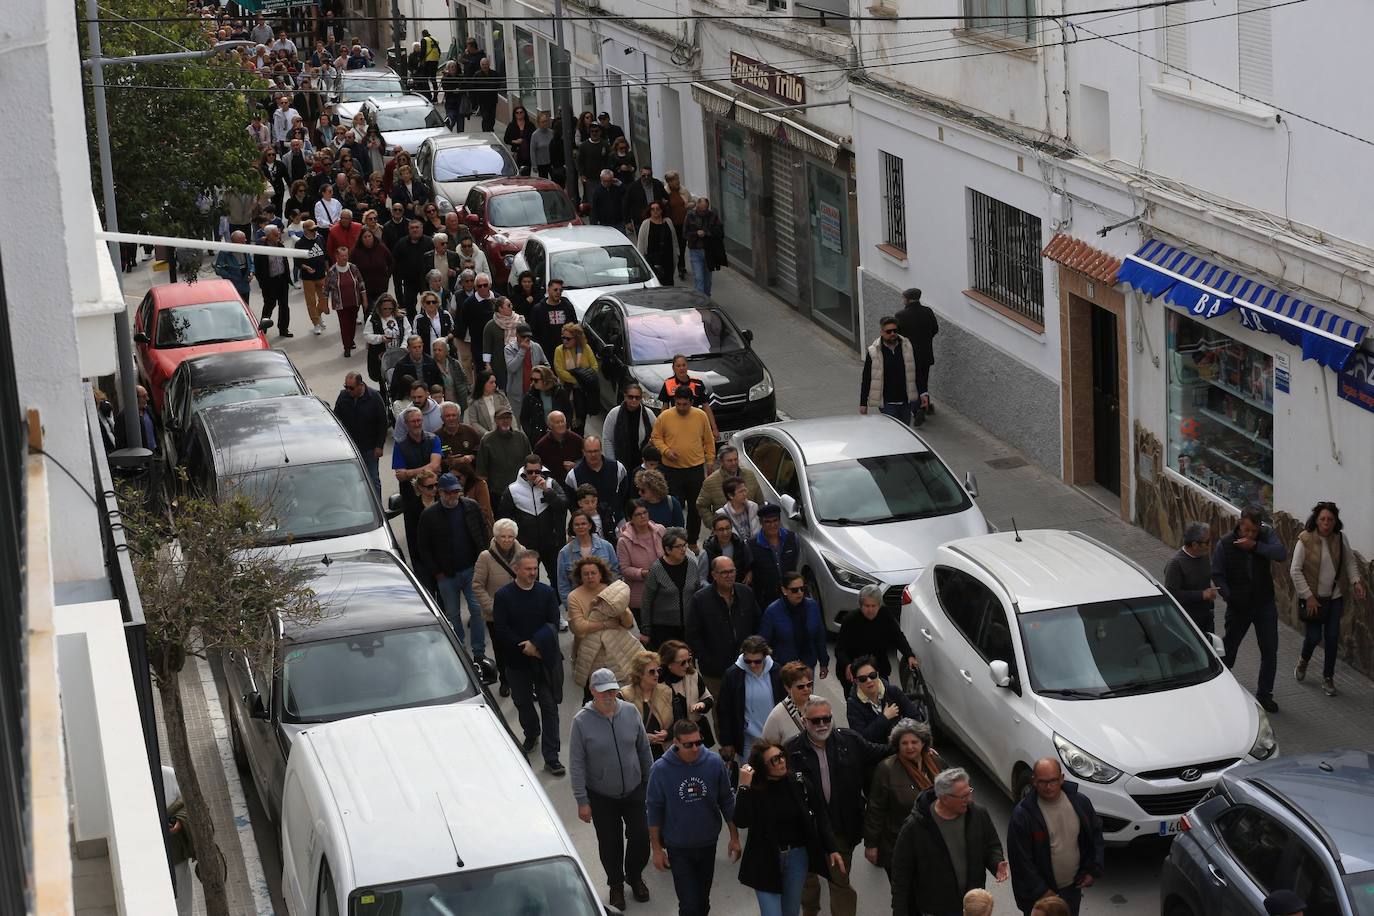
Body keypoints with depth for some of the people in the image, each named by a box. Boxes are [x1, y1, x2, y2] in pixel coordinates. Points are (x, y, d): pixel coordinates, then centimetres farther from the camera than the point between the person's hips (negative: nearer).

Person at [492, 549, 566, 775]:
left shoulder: (546, 593, -3)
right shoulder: (503, 596, -7)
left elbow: (553, 624, -6)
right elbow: (500, 630, -10)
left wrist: (536, 644, -20)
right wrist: (525, 648, -16)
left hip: (545, 659, 0)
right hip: (517, 660, 1)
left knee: (549, 706, -3)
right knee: (523, 703, 17)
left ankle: (551, 758, -2)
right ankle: (532, 735, 45)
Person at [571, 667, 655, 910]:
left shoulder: (630, 712, -9)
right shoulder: (582, 721, -17)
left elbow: (644, 750, 4)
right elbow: (577, 764, -12)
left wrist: (650, 782, 9)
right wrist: (582, 801, -11)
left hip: (634, 790, 2)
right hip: (601, 797, -2)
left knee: (641, 837, 7)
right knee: (610, 844, 11)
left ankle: (635, 876, 37)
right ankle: (616, 885, 36)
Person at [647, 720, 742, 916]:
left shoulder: (714, 762, -13)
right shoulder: (661, 769, -18)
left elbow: (726, 802, 0)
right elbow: (654, 810, -7)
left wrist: (734, 837, 3)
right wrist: (656, 848, -4)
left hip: (708, 843, 2)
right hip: (678, 848, -2)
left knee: (702, 900, 16)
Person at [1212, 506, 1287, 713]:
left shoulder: (1266, 534, -9)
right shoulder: (1225, 543, -14)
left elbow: (1281, 554, -25)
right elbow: (1217, 574, -8)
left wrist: (1254, 546, -33)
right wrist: (1229, 597, -17)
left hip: (1265, 604, 1)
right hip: (1239, 606, -1)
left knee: (1270, 651, 4)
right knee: (1228, 650, 13)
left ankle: (1264, 694, 17)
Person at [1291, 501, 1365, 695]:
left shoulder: (1340, 539, -5)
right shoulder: (1305, 540, -16)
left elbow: (1350, 562, 9)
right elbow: (1295, 570, -13)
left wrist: (1356, 581, -8)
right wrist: (1308, 596, -16)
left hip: (1335, 597, 3)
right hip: (1313, 597, -3)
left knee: (1332, 637, 2)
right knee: (1314, 636, 0)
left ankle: (1328, 678, 16)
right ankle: (1303, 661, 34)